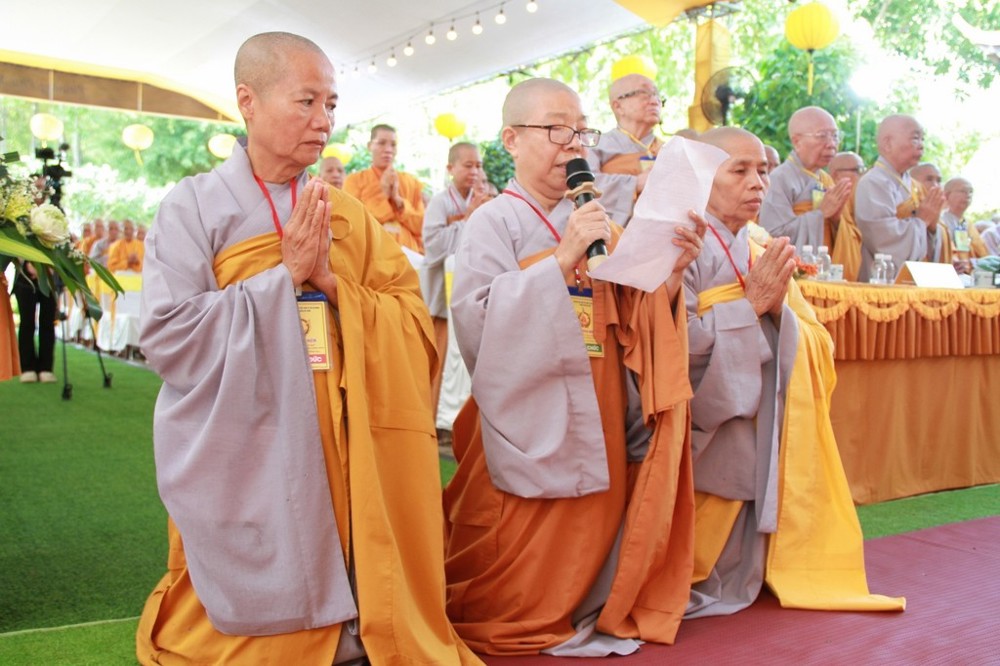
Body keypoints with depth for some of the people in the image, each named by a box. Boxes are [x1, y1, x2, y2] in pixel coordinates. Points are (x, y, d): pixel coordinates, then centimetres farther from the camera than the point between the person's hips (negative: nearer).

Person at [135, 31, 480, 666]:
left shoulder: (348, 213, 8)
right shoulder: (194, 205, -4)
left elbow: (414, 321, 1)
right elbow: (168, 336, -14)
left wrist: (331, 282, -14)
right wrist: (286, 276, -16)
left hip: (339, 456, 3)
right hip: (240, 457, -3)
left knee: (342, 607, 7)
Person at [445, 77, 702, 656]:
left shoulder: (598, 224, 12)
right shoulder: (493, 223, -4)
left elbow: (633, 323, 8)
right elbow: (475, 320, -19)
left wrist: (670, 274, -10)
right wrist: (561, 260, -23)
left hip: (597, 418, 5)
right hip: (530, 419, -5)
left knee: (593, 530, 9)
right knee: (523, 562, 1)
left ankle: (583, 617, 31)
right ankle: (514, 631, 26)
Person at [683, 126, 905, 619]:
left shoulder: (766, 249, 13)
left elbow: (818, 346, 8)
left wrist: (778, 307, -10)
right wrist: (750, 303, -17)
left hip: (760, 429, 6)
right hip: (706, 432, -6)